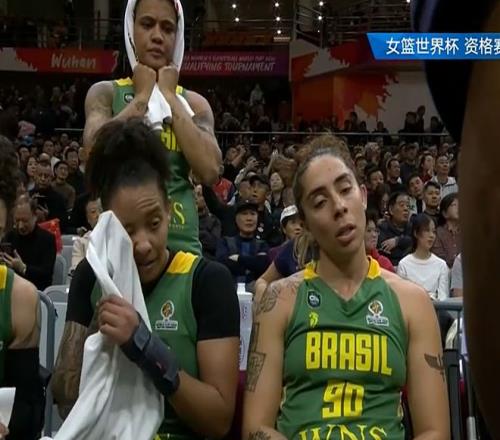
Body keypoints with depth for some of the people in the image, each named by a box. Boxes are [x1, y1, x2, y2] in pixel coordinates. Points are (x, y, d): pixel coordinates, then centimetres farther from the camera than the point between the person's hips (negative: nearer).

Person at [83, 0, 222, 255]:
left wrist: (170, 96, -5)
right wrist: (142, 96, -6)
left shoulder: (194, 102, 8)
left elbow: (210, 172, -9)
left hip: (181, 243, 2)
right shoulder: (105, 92, 4)